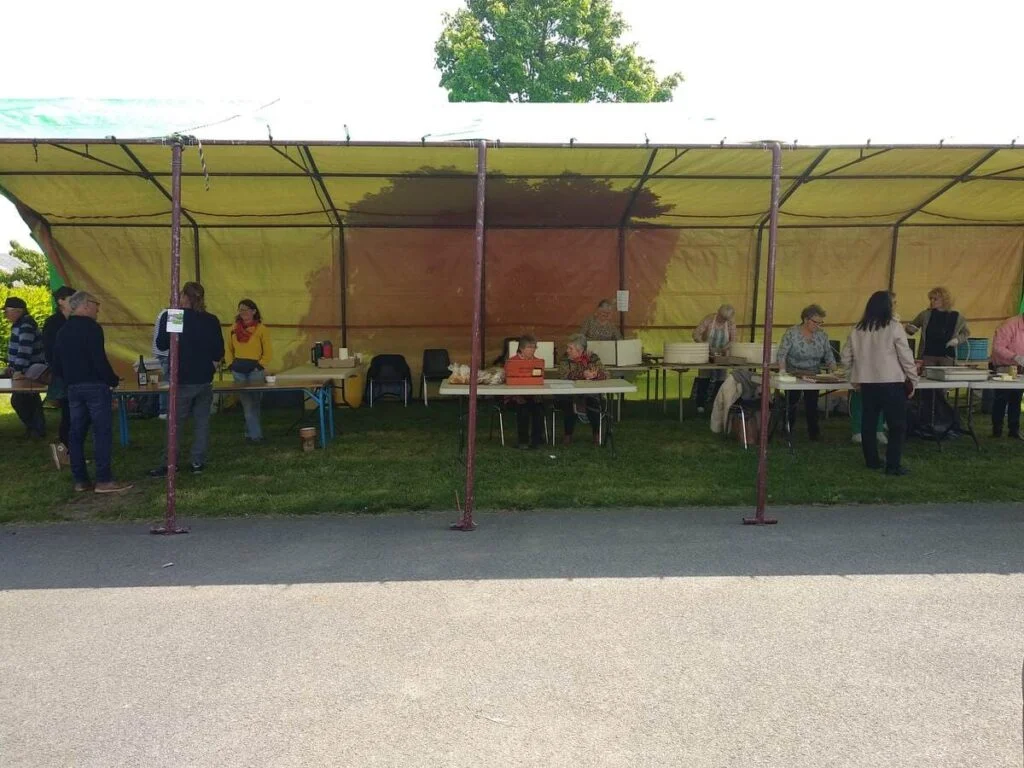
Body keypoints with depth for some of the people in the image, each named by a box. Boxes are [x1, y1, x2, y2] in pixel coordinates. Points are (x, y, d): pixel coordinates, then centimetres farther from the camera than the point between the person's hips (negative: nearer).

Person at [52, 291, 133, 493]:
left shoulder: (63, 331, 15)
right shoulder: (91, 327, -10)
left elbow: (57, 366, 16)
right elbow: (99, 360, -18)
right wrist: (113, 380, -6)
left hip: (73, 388, 8)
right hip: (95, 386, -8)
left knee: (76, 433, 10)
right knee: (102, 432, -6)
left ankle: (80, 480, 13)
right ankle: (104, 480, -8)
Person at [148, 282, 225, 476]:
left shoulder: (170, 317, -9)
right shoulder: (211, 320, -1)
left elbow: (161, 345, -1)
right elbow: (219, 352, 2)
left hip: (182, 380, -3)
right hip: (204, 379, 3)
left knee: (174, 423, 5)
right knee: (202, 422, 9)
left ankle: (169, 464, 6)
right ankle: (198, 462, 11)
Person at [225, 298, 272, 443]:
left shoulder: (261, 329, -2)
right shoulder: (234, 329, 9)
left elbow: (268, 352, -3)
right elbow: (228, 349, 16)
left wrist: (260, 366, -11)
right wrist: (230, 364, 4)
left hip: (255, 370, -3)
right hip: (238, 371, 3)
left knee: (254, 403, 2)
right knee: (247, 404, 3)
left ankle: (250, 432, 13)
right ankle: (255, 434, 6)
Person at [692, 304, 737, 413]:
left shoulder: (731, 324, -4)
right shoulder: (709, 319, -12)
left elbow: (733, 341, -9)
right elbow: (696, 333, -18)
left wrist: (722, 349, -24)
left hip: (721, 356, 2)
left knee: (720, 379, 2)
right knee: (704, 379, 0)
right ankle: (700, 404, 5)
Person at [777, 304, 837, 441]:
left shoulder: (822, 335, 0)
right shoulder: (791, 333, -13)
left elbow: (829, 356, 4)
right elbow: (782, 355, -16)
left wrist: (834, 371, -10)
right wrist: (782, 372, -27)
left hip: (813, 376, 3)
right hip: (793, 375, -3)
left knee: (812, 404, 6)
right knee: (791, 403, 2)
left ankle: (814, 432, 18)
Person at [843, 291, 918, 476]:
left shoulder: (857, 329, 5)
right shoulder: (894, 327, -8)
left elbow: (846, 357, 9)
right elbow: (905, 356, -7)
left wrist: (854, 378, 19)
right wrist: (913, 379, 3)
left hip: (867, 382, 5)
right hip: (891, 383, -4)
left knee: (868, 422, 14)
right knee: (897, 425, 3)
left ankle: (872, 461, 22)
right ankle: (893, 465, 1)